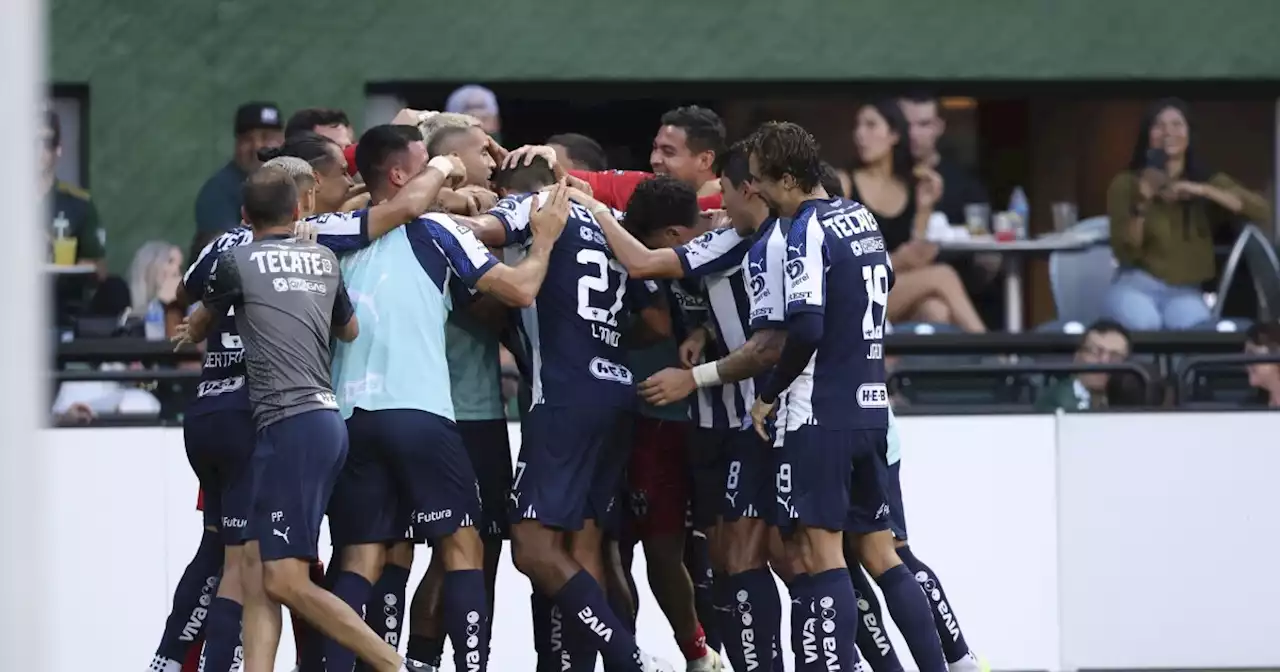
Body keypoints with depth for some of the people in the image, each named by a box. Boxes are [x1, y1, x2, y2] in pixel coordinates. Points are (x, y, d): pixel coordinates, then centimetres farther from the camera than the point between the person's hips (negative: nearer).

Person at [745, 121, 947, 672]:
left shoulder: (808, 229, -13)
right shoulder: (860, 217, 12)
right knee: (878, 553, 12)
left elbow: (805, 329, -22)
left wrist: (768, 394, -9)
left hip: (821, 414, -8)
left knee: (819, 552, -8)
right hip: (871, 409, 8)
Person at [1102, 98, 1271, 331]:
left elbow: (1262, 211, -9)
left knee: (1191, 325, -35)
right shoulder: (1126, 184, -1)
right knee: (1143, 322, -36)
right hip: (1137, 284, -1)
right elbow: (1126, 254, -7)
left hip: (1184, 291, 1)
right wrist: (1143, 202, -22)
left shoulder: (1208, 180, 6)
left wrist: (1202, 190, -18)